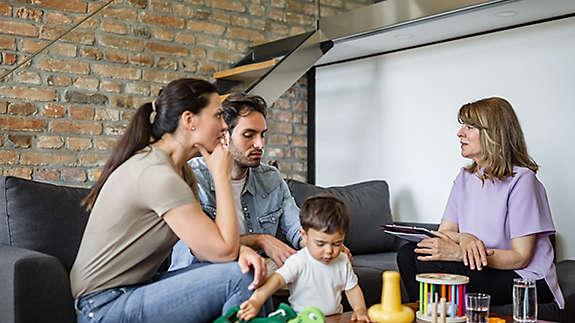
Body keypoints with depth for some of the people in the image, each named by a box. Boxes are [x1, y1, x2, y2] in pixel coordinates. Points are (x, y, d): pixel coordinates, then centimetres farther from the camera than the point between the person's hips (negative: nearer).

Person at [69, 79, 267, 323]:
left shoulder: (180, 170, 7)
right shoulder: (157, 174, -23)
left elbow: (207, 242, 5)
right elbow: (223, 250, -22)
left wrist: (240, 250, -17)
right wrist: (222, 175, -14)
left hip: (135, 289, 9)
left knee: (249, 268, -4)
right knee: (240, 278, -20)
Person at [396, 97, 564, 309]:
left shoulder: (521, 180, -14)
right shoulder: (465, 177, 10)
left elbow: (520, 257, -16)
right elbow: (444, 231, 6)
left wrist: (458, 253, -27)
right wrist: (463, 238, -19)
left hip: (525, 279, -6)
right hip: (479, 268, 7)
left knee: (431, 265, -27)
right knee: (408, 253, -16)